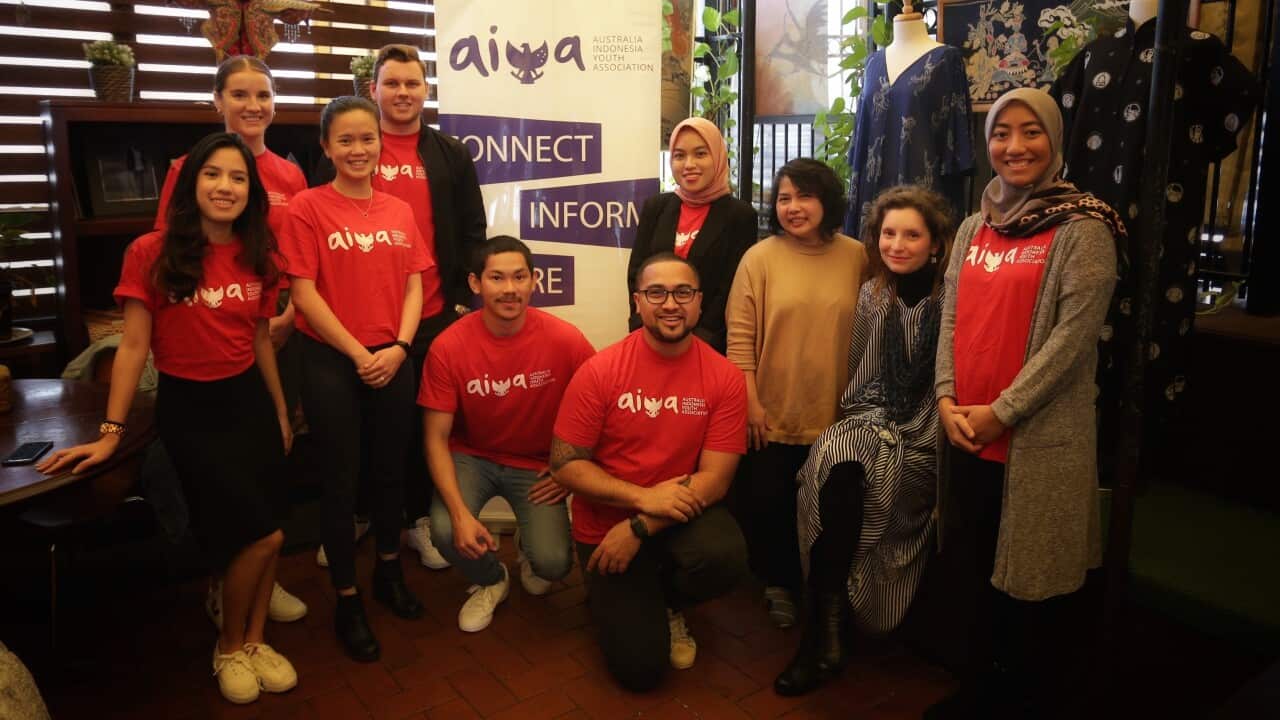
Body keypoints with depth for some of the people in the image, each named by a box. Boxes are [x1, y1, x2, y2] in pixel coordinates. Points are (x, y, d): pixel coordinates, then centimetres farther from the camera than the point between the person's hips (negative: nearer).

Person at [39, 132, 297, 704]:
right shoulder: (151, 253, -11)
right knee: (262, 535, -7)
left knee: (262, 536, 6)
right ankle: (229, 647, 20)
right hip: (188, 407, -4)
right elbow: (134, 347, -10)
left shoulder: (258, 257, 3)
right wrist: (111, 432, -13)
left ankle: (254, 640, 29)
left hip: (249, 400, 5)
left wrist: (281, 414, 15)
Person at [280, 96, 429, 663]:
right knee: (341, 478, 6)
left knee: (390, 470, 15)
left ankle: (389, 572, 36)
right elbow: (304, 293, -11)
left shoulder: (399, 211, 6)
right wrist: (357, 353, -13)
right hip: (331, 362, -4)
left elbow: (413, 286, 4)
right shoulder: (308, 207, -6)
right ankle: (347, 601, 21)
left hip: (391, 360, 4)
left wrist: (398, 348, -10)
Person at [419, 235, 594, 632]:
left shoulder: (565, 340, -20)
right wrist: (461, 513, -25)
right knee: (446, 532, -25)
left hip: (538, 464, 0)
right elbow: (437, 437, -14)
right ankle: (490, 580, 13)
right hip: (472, 457, 1)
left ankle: (530, 550, 25)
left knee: (553, 563, -17)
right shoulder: (448, 346, -18)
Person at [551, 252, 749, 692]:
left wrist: (640, 528, -20)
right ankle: (610, 599, 27)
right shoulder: (600, 371, -13)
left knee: (726, 558, -33)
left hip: (681, 514, 2)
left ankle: (667, 605, 5)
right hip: (607, 523, -1)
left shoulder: (725, 378, -10)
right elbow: (565, 464, -12)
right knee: (639, 667, -9)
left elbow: (715, 479, -11)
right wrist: (643, 497, -23)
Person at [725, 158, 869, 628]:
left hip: (836, 414, 2)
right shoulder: (760, 257, -5)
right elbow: (740, 338, -7)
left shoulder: (857, 257, 0)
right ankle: (778, 583, 32)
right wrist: (751, 403, -10)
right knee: (766, 502, 9)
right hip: (772, 413, -1)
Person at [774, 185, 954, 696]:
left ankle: (825, 635, -18)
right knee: (837, 466, -31)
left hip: (923, 442, -3)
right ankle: (825, 634, -24)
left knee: (844, 473, -31)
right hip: (869, 423, 4)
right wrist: (857, 422, 9)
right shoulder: (868, 296, 13)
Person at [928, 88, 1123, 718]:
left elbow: (1072, 337, -13)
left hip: (1040, 438, -5)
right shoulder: (973, 229, 11)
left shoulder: (1082, 229, -7)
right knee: (974, 569, 16)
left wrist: (1000, 411, -15)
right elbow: (950, 321, 10)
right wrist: (946, 398, -4)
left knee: (1034, 577, 7)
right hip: (965, 434, 6)